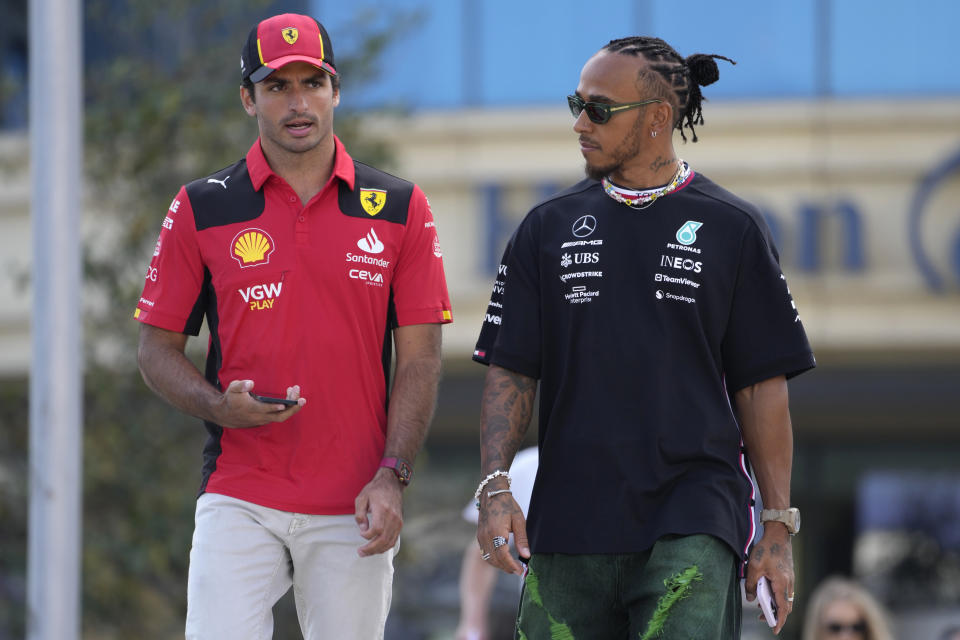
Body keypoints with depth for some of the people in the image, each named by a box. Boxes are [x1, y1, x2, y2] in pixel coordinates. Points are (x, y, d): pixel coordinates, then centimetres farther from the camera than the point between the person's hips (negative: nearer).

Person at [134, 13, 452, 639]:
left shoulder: (400, 209, 6)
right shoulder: (201, 209, 5)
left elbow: (419, 357, 4)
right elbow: (157, 347, 8)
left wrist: (392, 475, -8)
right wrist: (216, 406, -13)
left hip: (355, 510, 1)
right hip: (239, 502, -1)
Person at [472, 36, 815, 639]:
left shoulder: (732, 228, 4)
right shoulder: (549, 227, 10)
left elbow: (762, 385, 5)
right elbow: (510, 372, 9)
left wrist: (780, 526, 1)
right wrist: (495, 487, -6)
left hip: (694, 521, -3)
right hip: (569, 523, 3)